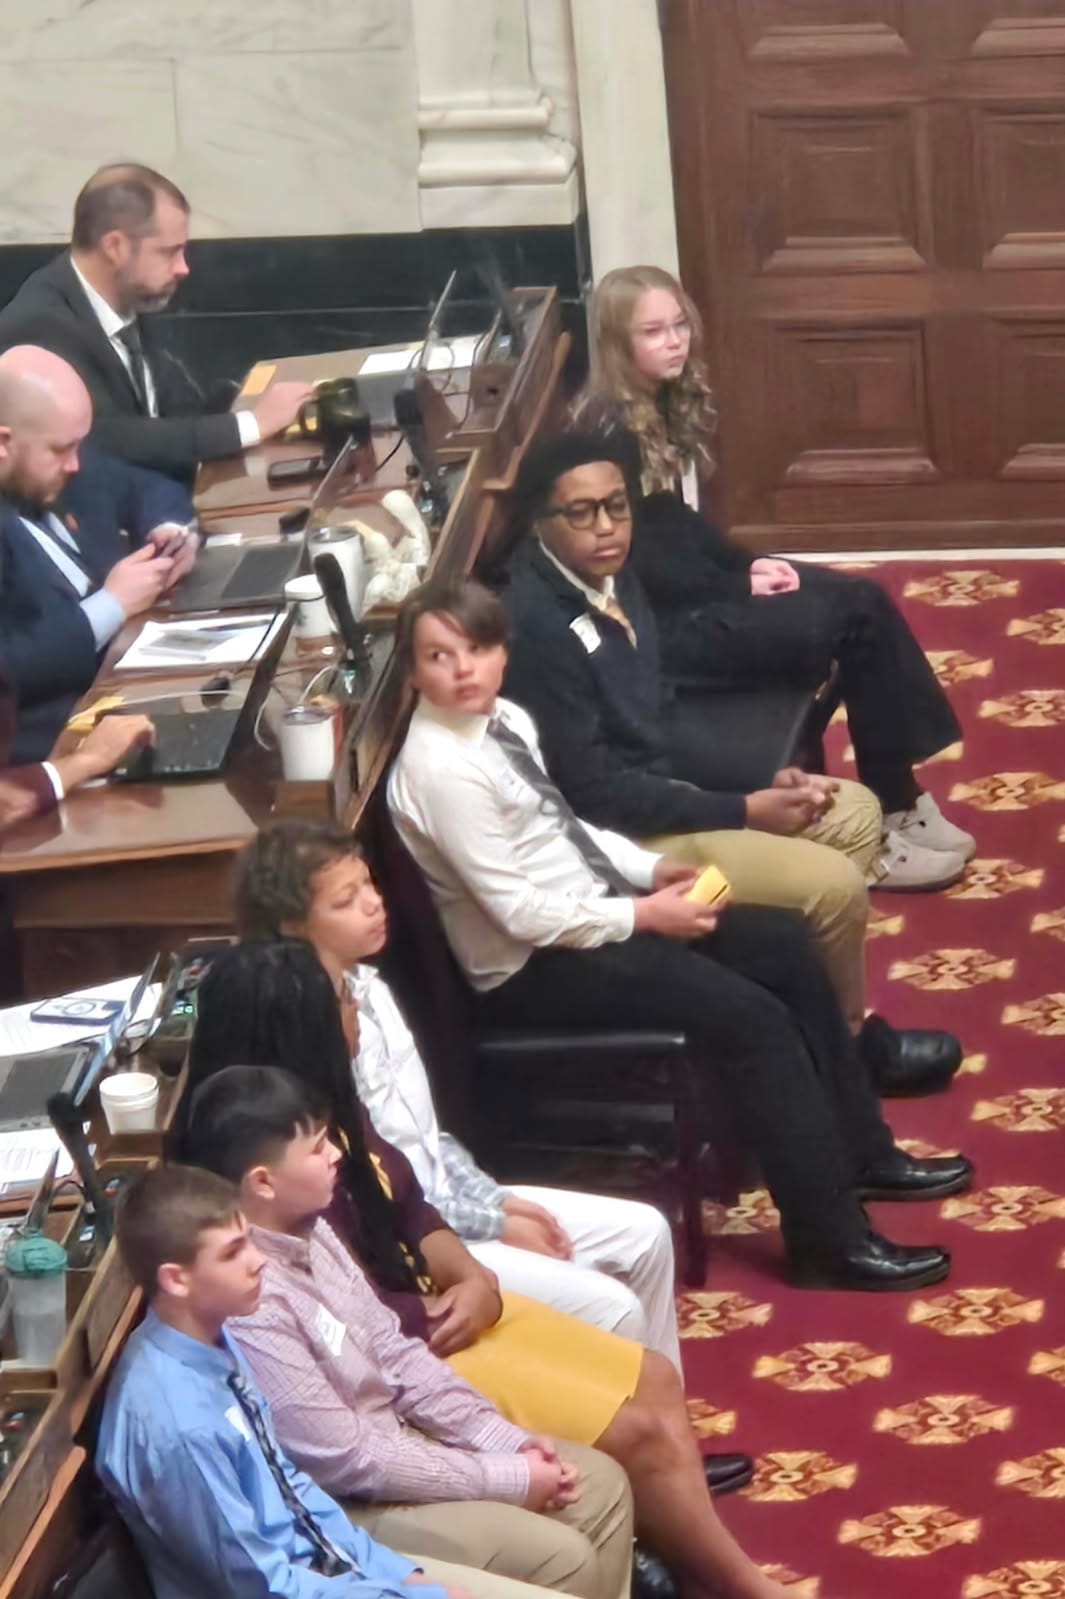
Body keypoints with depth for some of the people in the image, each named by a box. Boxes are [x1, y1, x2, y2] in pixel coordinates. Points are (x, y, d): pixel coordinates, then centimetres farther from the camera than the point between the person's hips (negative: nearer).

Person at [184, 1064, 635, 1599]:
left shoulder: (307, 1233, -2)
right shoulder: (248, 1306, -31)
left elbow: (393, 1351, 9)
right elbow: (347, 1461, -26)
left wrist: (507, 1440, -2)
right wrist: (506, 1478, -17)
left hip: (395, 1438, 10)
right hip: (343, 1504, -10)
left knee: (602, 1486, 6)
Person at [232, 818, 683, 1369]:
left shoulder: (368, 988, 2)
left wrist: (497, 1198, 2)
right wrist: (495, 1227, -14)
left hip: (451, 1196, 9)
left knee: (645, 1233, 10)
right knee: (611, 1310, -15)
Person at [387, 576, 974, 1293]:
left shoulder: (507, 719, 3)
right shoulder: (440, 770, -25)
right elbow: (518, 912, -24)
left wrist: (652, 867, 1)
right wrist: (643, 916, -17)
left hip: (589, 905, 10)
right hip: (535, 972, -10)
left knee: (783, 943, 8)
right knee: (748, 1015, -18)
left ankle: (860, 1154, 17)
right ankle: (831, 1239, -10)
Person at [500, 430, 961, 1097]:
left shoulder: (611, 575, 1)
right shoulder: (535, 627, -28)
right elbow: (594, 792, -25)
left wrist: (766, 776, 1)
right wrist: (743, 811, -18)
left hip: (662, 784, 10)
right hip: (617, 836, -10)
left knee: (856, 814, 13)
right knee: (832, 884, -14)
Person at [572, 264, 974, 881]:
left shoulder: (665, 405, 9)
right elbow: (643, 563, -20)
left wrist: (749, 563, 0)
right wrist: (742, 587, -13)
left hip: (697, 587, 9)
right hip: (663, 621, -9)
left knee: (864, 600, -5)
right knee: (852, 621, -16)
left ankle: (901, 803, -4)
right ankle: (888, 823, -6)